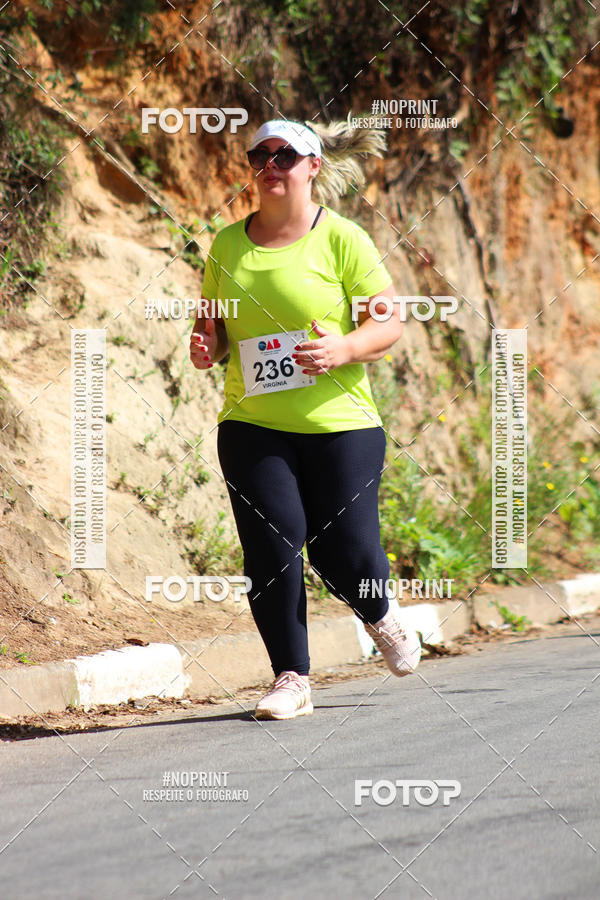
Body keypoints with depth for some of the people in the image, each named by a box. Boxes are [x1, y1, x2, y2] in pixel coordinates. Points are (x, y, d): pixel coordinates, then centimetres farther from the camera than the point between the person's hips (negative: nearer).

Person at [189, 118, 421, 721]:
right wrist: (207, 345, -5)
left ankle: (380, 618, 32)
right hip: (252, 424, 3)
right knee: (271, 545, -10)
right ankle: (291, 679, 1)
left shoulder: (341, 239, -3)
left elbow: (389, 323, -4)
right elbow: (214, 324, 19)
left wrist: (343, 349, -23)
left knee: (343, 551, -4)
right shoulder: (228, 245, 9)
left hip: (340, 423, -3)